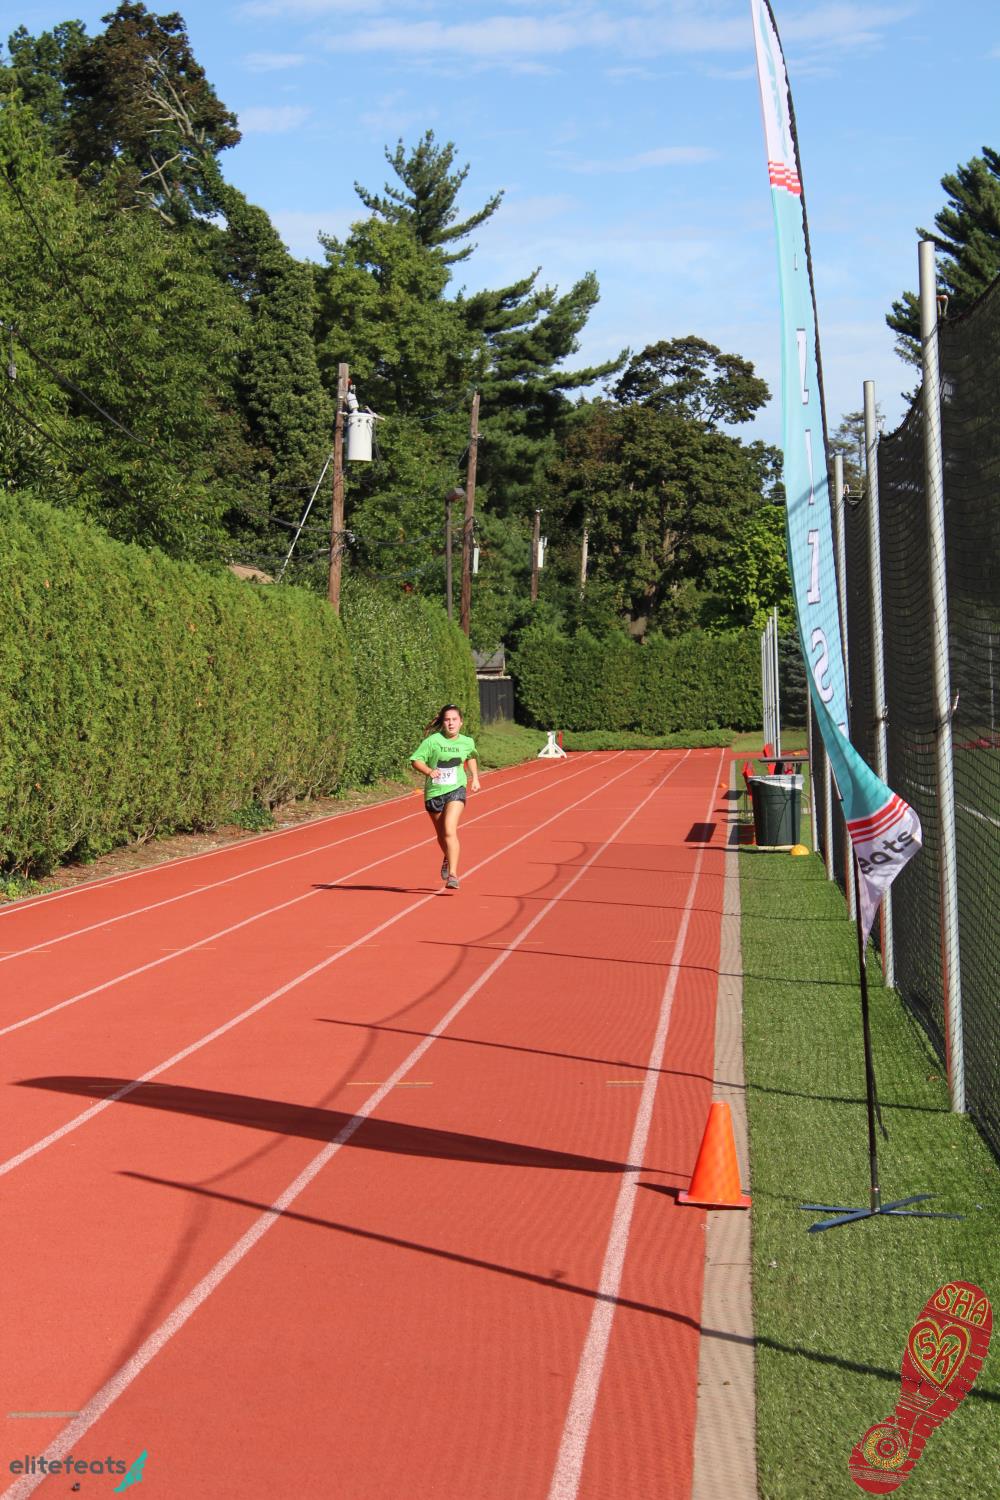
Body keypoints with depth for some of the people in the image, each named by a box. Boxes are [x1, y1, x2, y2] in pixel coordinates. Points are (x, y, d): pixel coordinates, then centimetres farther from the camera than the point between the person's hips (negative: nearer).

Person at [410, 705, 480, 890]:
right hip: (434, 792, 1)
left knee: (450, 831, -20)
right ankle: (448, 859, 50)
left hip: (456, 790, -1)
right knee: (441, 834, 18)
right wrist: (428, 771, -29)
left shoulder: (467, 742, 1)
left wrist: (475, 777, 18)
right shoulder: (433, 740, -9)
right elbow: (416, 760, -12)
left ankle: (453, 874, -25)